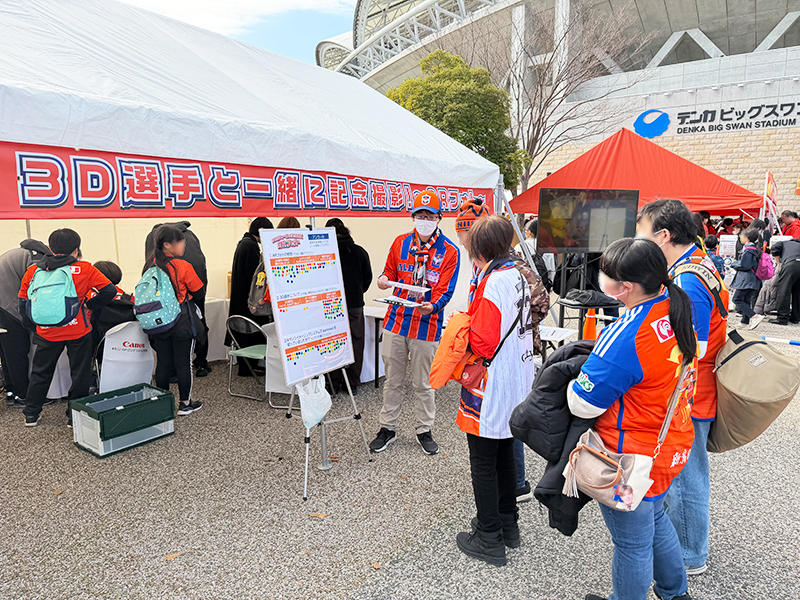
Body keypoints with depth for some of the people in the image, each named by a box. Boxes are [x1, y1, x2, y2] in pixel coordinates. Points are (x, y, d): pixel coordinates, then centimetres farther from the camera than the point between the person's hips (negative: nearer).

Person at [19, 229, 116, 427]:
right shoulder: (84, 269, -9)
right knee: (80, 374, 11)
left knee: (40, 373, 21)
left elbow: (23, 302, 8)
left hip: (47, 334, 3)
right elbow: (109, 290, -8)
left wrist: (32, 326, 20)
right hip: (78, 333, -3)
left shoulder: (32, 271, 0)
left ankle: (31, 414, 31)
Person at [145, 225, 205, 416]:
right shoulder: (183, 266, -17)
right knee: (183, 363, 6)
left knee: (163, 362, 13)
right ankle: (185, 403, 16)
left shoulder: (150, 265, -1)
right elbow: (200, 293, -7)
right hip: (182, 323, -5)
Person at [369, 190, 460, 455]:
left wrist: (432, 307, -31)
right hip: (396, 320, 3)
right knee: (393, 379, 13)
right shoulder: (401, 243, 5)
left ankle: (424, 430, 29)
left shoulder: (449, 252, -5)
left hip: (427, 325, -3)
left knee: (422, 383, 10)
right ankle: (387, 428, 29)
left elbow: (445, 290, -10)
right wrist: (384, 279, -9)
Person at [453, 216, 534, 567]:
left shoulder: (492, 284, -22)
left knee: (483, 463, 6)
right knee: (504, 454, 22)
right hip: (516, 388, 9)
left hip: (491, 392, -9)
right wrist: (472, 320, 9)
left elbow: (484, 345, -25)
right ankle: (507, 523, 38)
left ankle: (489, 540, 20)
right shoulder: (517, 276, 5)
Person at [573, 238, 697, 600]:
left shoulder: (626, 338, -34)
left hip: (635, 458, -10)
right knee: (655, 519, 32)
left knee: (632, 543, 14)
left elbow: (583, 404, -26)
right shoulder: (675, 305, -6)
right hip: (671, 445, 10)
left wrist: (580, 375, -7)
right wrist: (600, 359, 5)